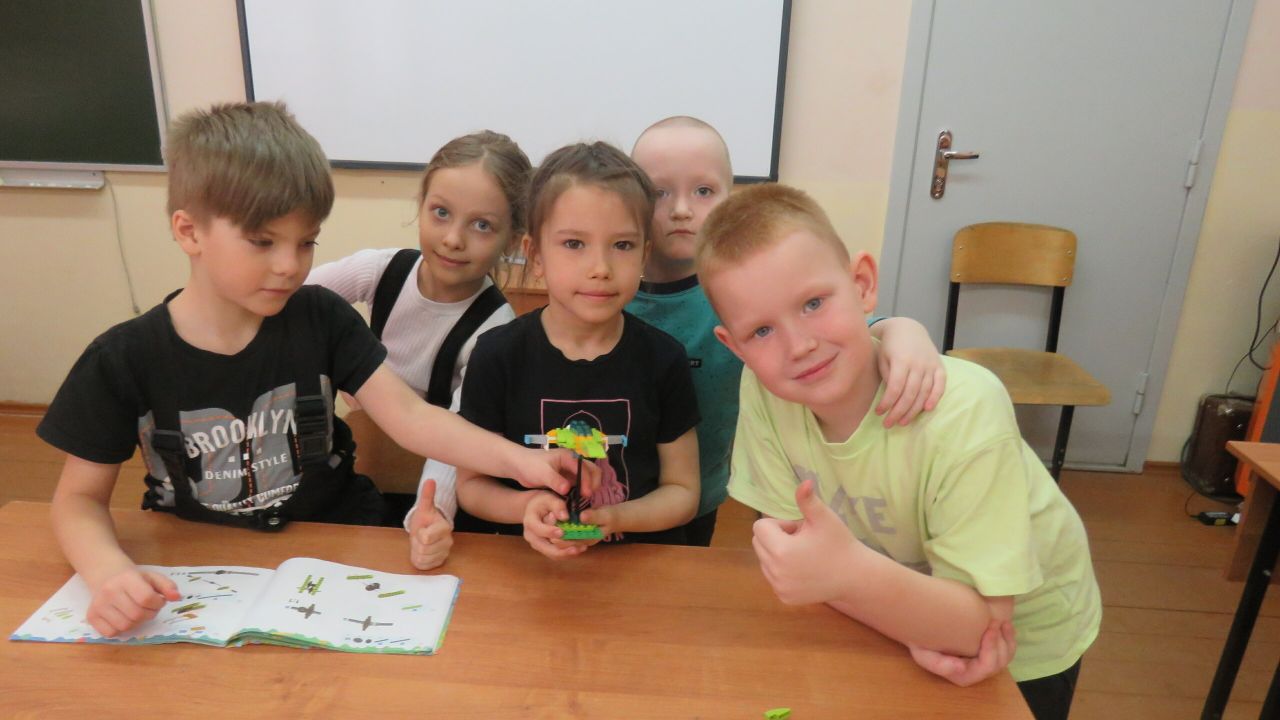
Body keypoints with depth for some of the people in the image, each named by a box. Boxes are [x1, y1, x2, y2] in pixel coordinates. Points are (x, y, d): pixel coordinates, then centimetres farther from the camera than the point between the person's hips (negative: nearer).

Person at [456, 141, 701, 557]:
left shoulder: (663, 360, -4)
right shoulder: (497, 355, -5)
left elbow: (682, 492, 4)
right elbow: (471, 484, 4)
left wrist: (616, 517, -15)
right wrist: (525, 506, -16)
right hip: (526, 563, 0)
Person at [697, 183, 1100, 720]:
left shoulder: (962, 412, -34)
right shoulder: (762, 391, -24)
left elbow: (979, 621, -30)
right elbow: (799, 552, -16)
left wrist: (851, 573, -48)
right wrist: (916, 625, -30)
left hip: (1025, 634, -2)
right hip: (897, 617, 2)